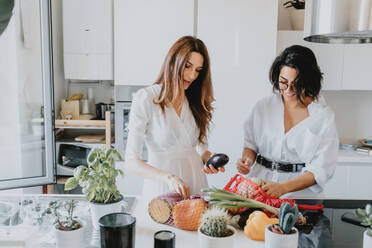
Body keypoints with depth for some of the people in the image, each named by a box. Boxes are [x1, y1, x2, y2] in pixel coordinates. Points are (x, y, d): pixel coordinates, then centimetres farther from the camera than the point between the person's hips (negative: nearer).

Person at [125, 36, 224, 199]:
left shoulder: (195, 100, 10)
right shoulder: (145, 98, -8)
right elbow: (131, 162, -10)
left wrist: (209, 158, -5)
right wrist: (168, 177, -25)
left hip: (196, 182, 4)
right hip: (162, 189, -3)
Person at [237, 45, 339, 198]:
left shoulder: (324, 117, -3)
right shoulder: (263, 106, 6)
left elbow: (321, 170, -6)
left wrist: (283, 187, -18)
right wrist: (248, 159, -6)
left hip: (301, 194, -2)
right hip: (258, 188, 2)